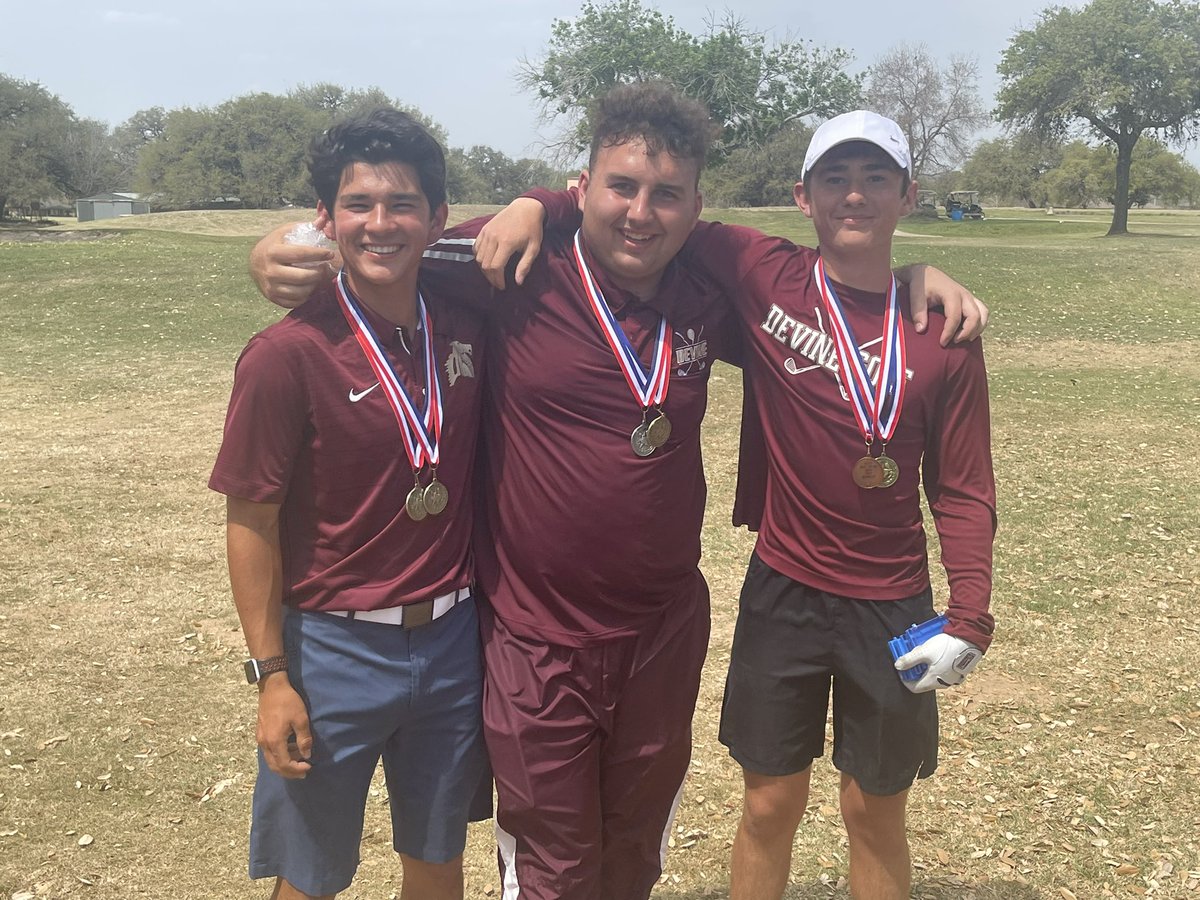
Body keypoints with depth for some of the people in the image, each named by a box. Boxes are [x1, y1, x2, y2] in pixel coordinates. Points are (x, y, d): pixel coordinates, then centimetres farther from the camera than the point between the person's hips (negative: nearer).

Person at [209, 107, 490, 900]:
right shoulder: (288, 354, -16)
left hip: (452, 640, 4)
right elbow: (252, 523, -11)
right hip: (335, 650, -3)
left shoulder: (467, 329, -3)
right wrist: (273, 677, -10)